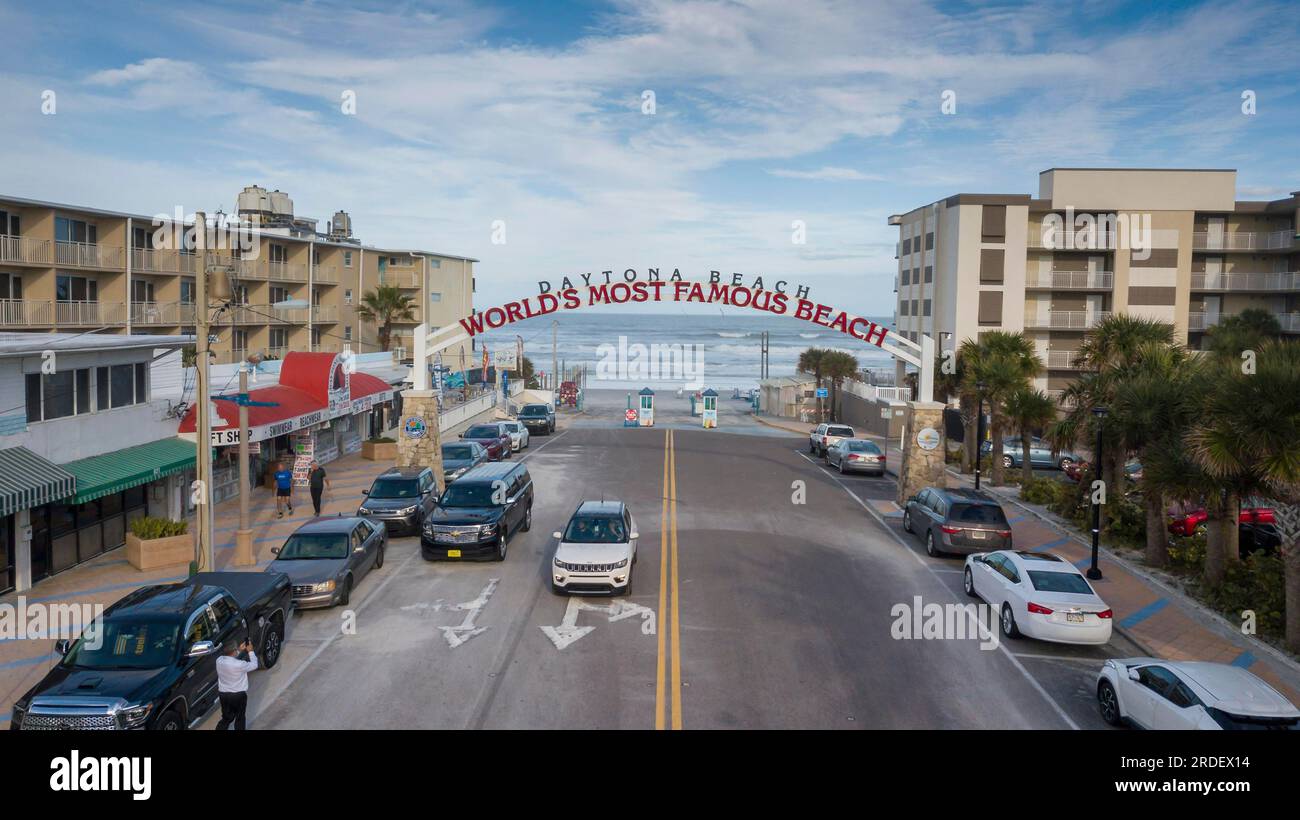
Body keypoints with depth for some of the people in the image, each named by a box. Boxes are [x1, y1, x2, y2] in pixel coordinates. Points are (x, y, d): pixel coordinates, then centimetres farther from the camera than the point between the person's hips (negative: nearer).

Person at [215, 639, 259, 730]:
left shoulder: (219, 661, -12)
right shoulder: (240, 665, -28)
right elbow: (254, 665, -9)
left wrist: (239, 650, 8)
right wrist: (251, 651, -1)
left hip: (223, 694, 5)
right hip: (239, 695, -5)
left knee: (226, 718, 21)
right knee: (240, 718, 17)